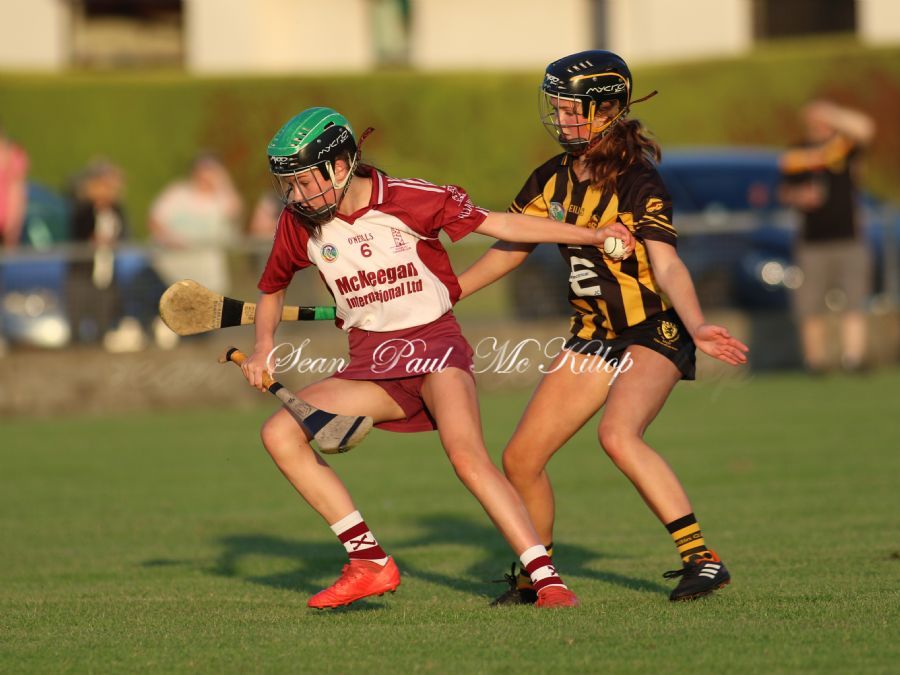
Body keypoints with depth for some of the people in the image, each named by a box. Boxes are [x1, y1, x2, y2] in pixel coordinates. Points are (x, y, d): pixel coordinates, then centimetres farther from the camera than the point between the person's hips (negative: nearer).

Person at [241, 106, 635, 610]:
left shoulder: (408, 200, -11)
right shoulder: (299, 224, 2)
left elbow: (498, 224, -5)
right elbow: (272, 290, 21)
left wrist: (593, 235, -6)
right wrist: (264, 348, 2)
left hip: (434, 344, -5)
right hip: (370, 364, 5)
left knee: (467, 455, -28)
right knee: (280, 433, -13)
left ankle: (548, 579, -25)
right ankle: (370, 563, -9)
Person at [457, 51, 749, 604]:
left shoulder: (639, 183, -16)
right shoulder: (553, 180, 3)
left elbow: (667, 266, -25)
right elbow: (511, 248, 14)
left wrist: (697, 327, -42)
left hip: (654, 334, -7)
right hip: (594, 339, 7)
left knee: (618, 433, -33)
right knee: (521, 459, 2)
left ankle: (702, 559, -30)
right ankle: (535, 574, 25)